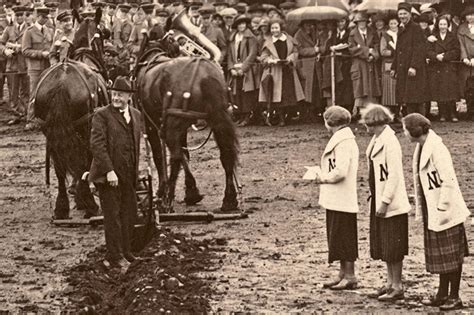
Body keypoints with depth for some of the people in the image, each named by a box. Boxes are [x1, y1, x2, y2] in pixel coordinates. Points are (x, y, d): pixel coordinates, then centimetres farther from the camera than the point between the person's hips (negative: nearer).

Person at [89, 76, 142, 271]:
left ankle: (125, 252, 19)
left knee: (129, 215, 8)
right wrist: (109, 171, -21)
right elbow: (97, 144, -15)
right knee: (112, 215, -3)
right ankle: (114, 257, 3)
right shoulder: (102, 115, -7)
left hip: (128, 176, 6)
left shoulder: (136, 115, 13)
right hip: (108, 175, -6)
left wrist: (135, 171, 15)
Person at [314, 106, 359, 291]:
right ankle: (343, 274, 21)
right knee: (338, 239, 14)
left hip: (341, 200, -10)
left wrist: (323, 178, -11)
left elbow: (340, 172, -25)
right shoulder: (343, 140, 15)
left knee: (344, 238, -4)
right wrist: (324, 176, 10)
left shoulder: (343, 142, -17)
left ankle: (350, 277, 0)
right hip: (336, 199, 10)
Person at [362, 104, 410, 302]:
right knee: (383, 246, 15)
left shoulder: (390, 141, -18)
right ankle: (390, 283, 24)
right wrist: (376, 199, 13)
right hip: (378, 201, 9)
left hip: (391, 204, -9)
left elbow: (394, 175, -20)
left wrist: (385, 202, -21)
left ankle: (397, 287, 6)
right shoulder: (377, 141, 10)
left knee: (393, 247, -1)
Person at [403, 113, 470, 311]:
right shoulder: (421, 148, 9)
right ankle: (443, 294, 23)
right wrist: (421, 210, 16)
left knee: (451, 255, 0)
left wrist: (442, 207, -20)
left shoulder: (436, 149, -19)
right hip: (432, 211, 9)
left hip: (445, 211, -9)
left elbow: (448, 180, -22)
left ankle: (454, 297, 6)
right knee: (439, 254, 15)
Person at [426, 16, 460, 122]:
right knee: (439, 92, -3)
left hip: (450, 69, -1)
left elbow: (456, 52, 1)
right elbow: (429, 51, 1)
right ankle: (442, 114, 3)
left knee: (451, 92, -8)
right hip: (436, 68, 1)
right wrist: (436, 56, -19)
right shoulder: (432, 38, 11)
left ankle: (452, 114, -3)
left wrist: (444, 56, -12)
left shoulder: (453, 37, 10)